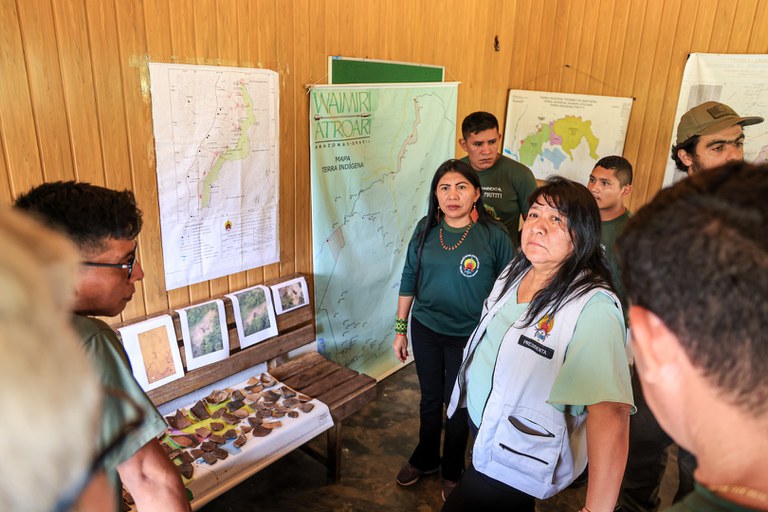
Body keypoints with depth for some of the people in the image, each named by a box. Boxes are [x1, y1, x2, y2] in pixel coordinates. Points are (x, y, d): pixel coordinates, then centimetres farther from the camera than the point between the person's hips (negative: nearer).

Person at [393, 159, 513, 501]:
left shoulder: (494, 235, -15)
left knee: (458, 405, 15)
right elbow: (409, 279, 3)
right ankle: (425, 459, 46)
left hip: (468, 338, -3)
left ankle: (452, 471, 41)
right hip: (425, 331, 3)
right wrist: (401, 329, 6)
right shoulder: (426, 229, -4)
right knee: (430, 399, 21)